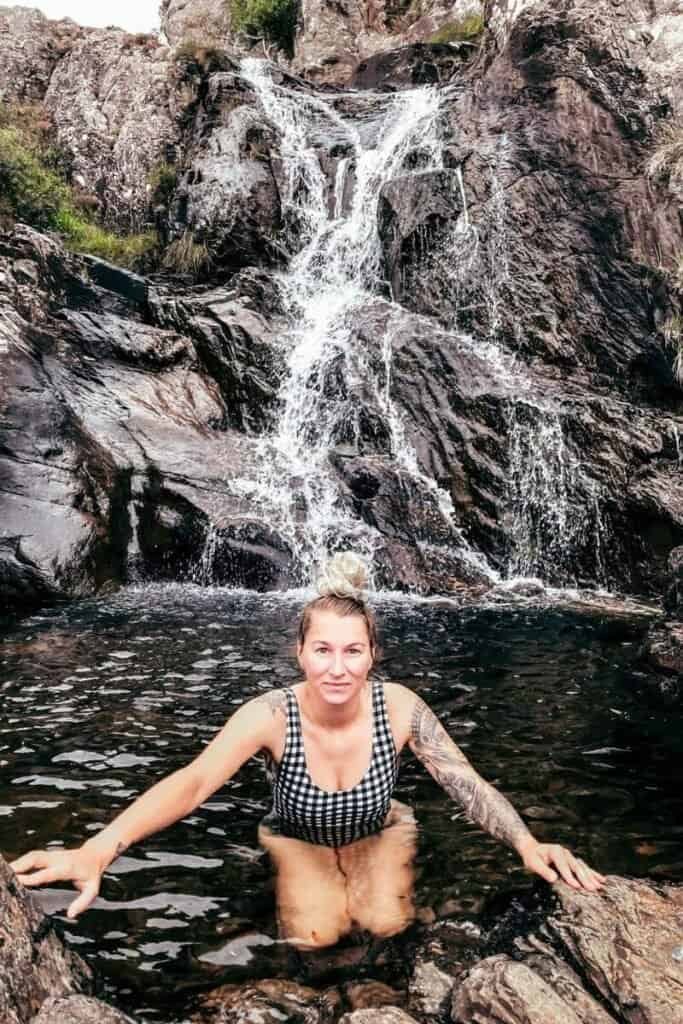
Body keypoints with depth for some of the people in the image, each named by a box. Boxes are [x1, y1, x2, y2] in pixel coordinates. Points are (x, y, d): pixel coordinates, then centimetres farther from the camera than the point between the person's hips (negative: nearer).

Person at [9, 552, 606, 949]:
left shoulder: (399, 707, -30)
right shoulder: (271, 715, -33)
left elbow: (466, 783, -29)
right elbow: (192, 782, -44)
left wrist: (528, 845, -48)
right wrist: (97, 851, -60)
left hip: (376, 834, 1)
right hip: (300, 840, 0)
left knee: (385, 922, -23)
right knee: (314, 935, -23)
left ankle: (378, 877, 13)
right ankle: (305, 886, 14)